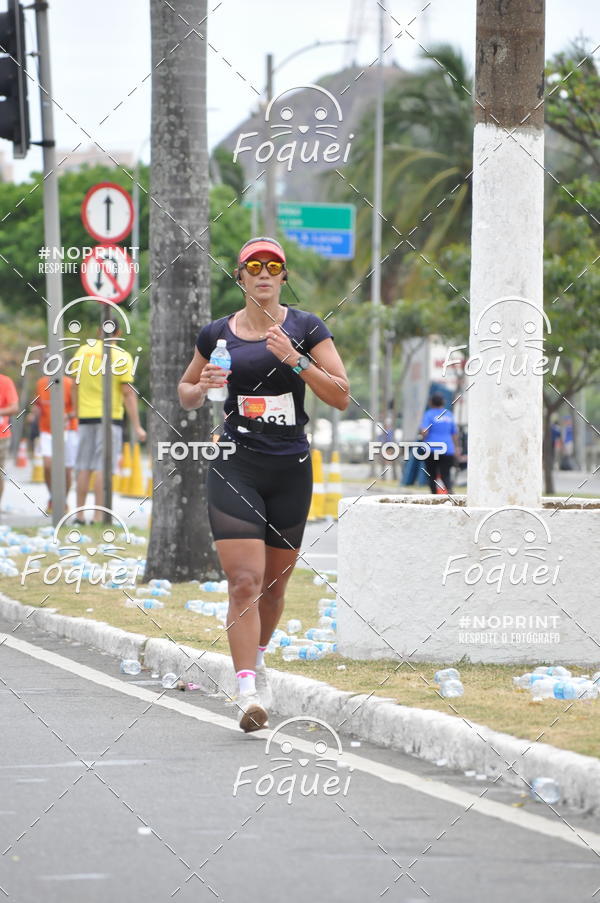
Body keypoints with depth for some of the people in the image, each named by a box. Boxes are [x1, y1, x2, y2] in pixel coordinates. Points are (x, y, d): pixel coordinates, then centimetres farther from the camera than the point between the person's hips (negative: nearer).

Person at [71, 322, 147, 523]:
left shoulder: (82, 352, 6)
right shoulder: (122, 356, -6)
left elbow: (75, 386, 11)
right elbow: (128, 394, -9)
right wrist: (137, 427, -7)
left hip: (86, 416, 4)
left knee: (84, 468, 9)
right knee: (103, 468, -5)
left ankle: (79, 515, 11)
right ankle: (98, 516, -7)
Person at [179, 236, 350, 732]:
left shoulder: (306, 328, 1)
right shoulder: (217, 334, 5)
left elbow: (341, 396, -5)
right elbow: (187, 392, 19)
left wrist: (296, 360, -17)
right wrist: (203, 389, -4)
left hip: (291, 468, 1)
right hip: (235, 467, -1)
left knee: (275, 583, 12)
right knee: (244, 580, -14)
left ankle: (256, 660, 39)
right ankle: (248, 691, -19)